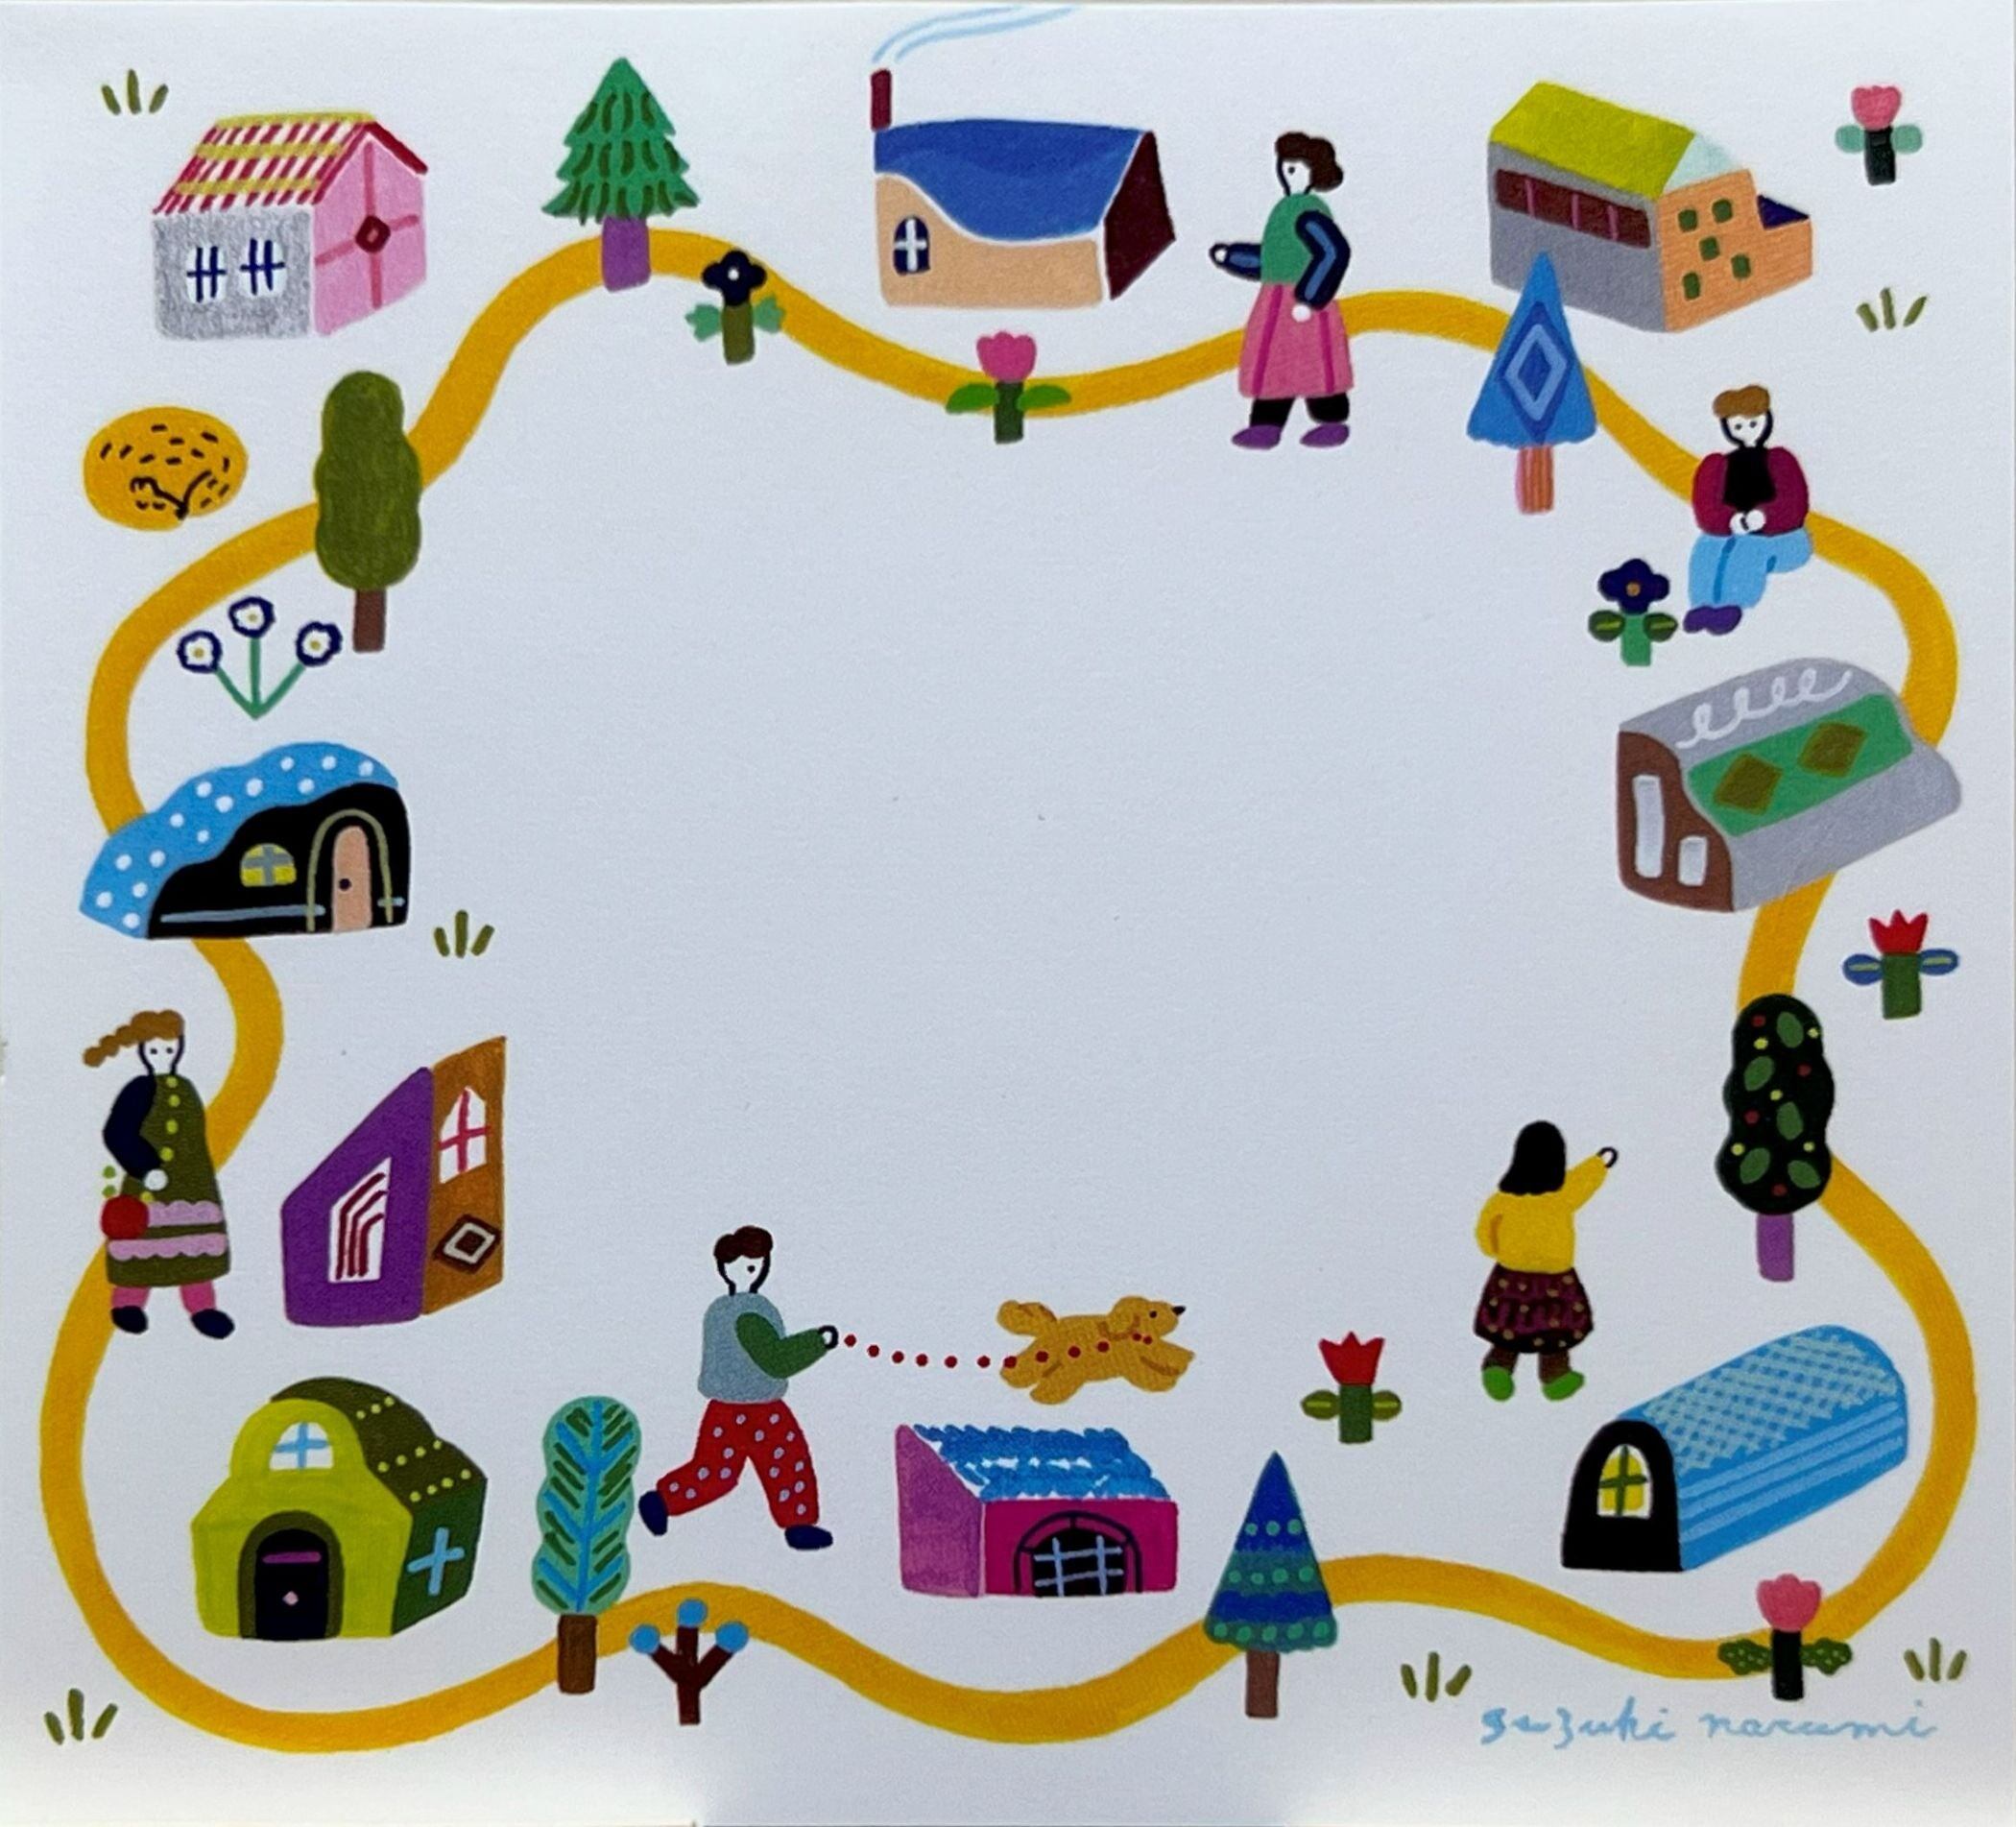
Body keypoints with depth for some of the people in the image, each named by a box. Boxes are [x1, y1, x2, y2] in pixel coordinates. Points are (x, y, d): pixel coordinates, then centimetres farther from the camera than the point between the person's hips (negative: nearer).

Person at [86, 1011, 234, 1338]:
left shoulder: (185, 1088, 10)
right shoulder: (140, 1090, -10)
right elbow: (118, 1136, -19)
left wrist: (205, 1180, 18)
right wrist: (146, 1169, -26)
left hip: (192, 1183, 6)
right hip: (150, 1182, -6)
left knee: (196, 1240, 3)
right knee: (142, 1238, 3)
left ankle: (202, 1307, 6)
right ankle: (128, 1303, 20)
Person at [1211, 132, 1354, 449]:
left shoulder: (1308, 212, -17)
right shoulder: (1287, 209, 14)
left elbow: (1334, 253, -28)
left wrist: (1308, 299, -28)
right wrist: (1229, 256, 15)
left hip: (1301, 302, -10)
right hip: (1278, 302, 10)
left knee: (1314, 362, -3)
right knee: (1272, 361, 9)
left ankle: (1333, 423, 6)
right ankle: (1266, 425, 12)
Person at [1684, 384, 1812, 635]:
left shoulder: (1780, 461, 6)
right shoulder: (1716, 466, 8)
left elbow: (1793, 507, -8)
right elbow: (1706, 511, -5)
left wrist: (1763, 517, -27)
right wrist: (1732, 521, -26)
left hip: (1777, 536, -2)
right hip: (1728, 534, 2)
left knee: (1749, 552, -36)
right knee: (1708, 552, -31)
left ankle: (1732, 605, -52)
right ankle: (1706, 604, -49)